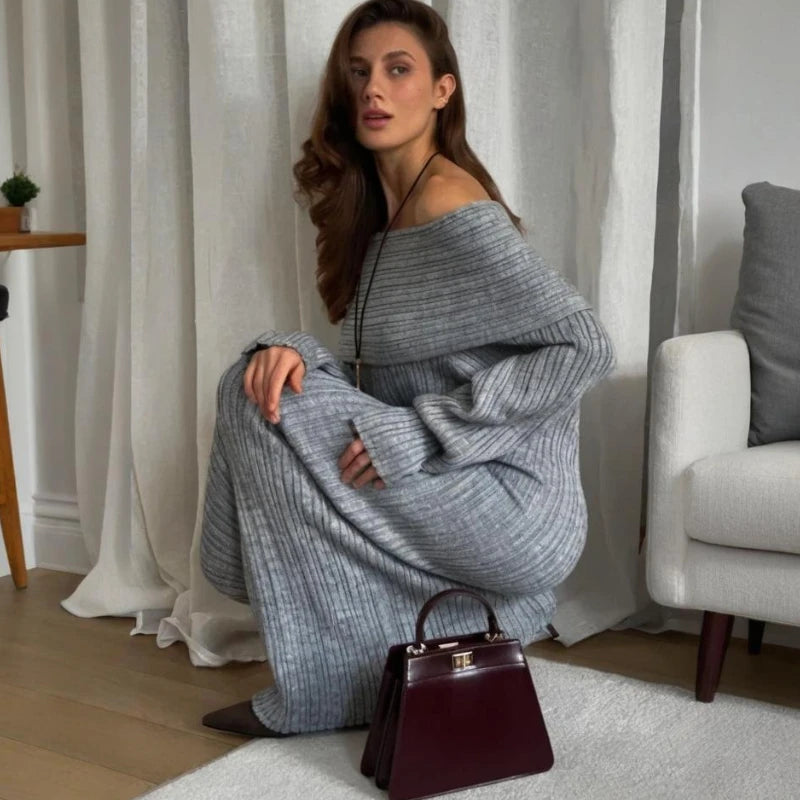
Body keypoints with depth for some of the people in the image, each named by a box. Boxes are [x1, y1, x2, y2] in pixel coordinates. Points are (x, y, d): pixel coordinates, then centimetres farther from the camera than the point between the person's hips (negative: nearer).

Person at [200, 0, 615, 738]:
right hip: (458, 494, 9)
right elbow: (378, 376, 12)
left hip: (516, 509, -9)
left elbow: (585, 348, -21)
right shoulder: (376, 206, 10)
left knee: (268, 409, -14)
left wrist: (422, 433, -21)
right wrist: (293, 352, -11)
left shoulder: (451, 208, -16)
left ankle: (324, 694, 0)